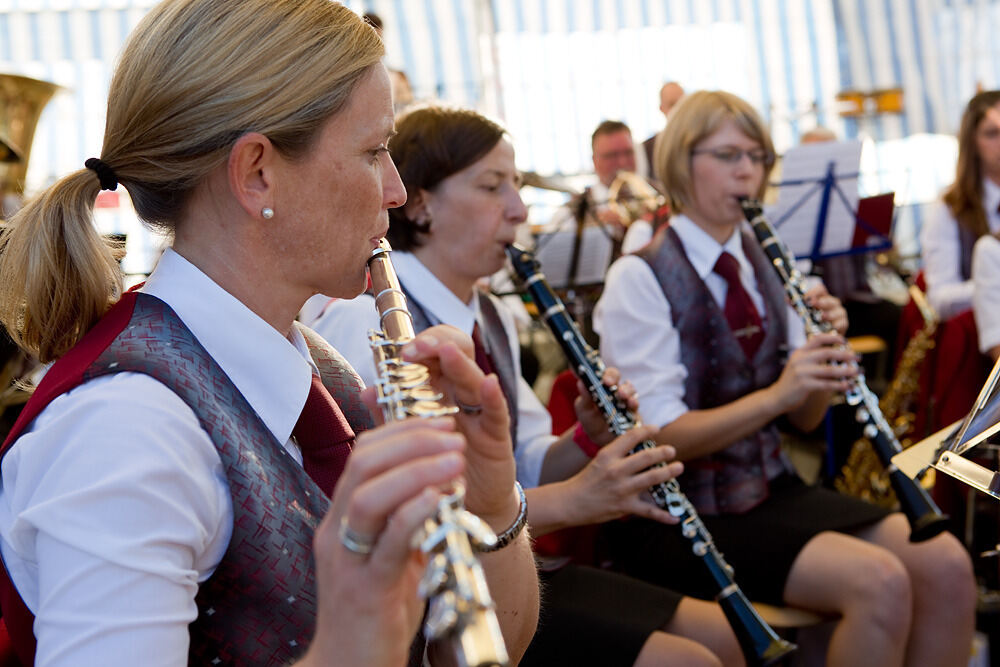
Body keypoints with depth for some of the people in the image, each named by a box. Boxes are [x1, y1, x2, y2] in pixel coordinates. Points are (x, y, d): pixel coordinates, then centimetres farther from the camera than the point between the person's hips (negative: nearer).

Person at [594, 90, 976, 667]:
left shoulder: (763, 265, 10)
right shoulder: (639, 279, -10)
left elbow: (805, 418, 10)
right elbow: (660, 436, -17)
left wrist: (824, 354, -10)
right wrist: (775, 394, -28)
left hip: (771, 488, 6)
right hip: (680, 512, -6)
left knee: (946, 565, -14)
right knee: (879, 582, -26)